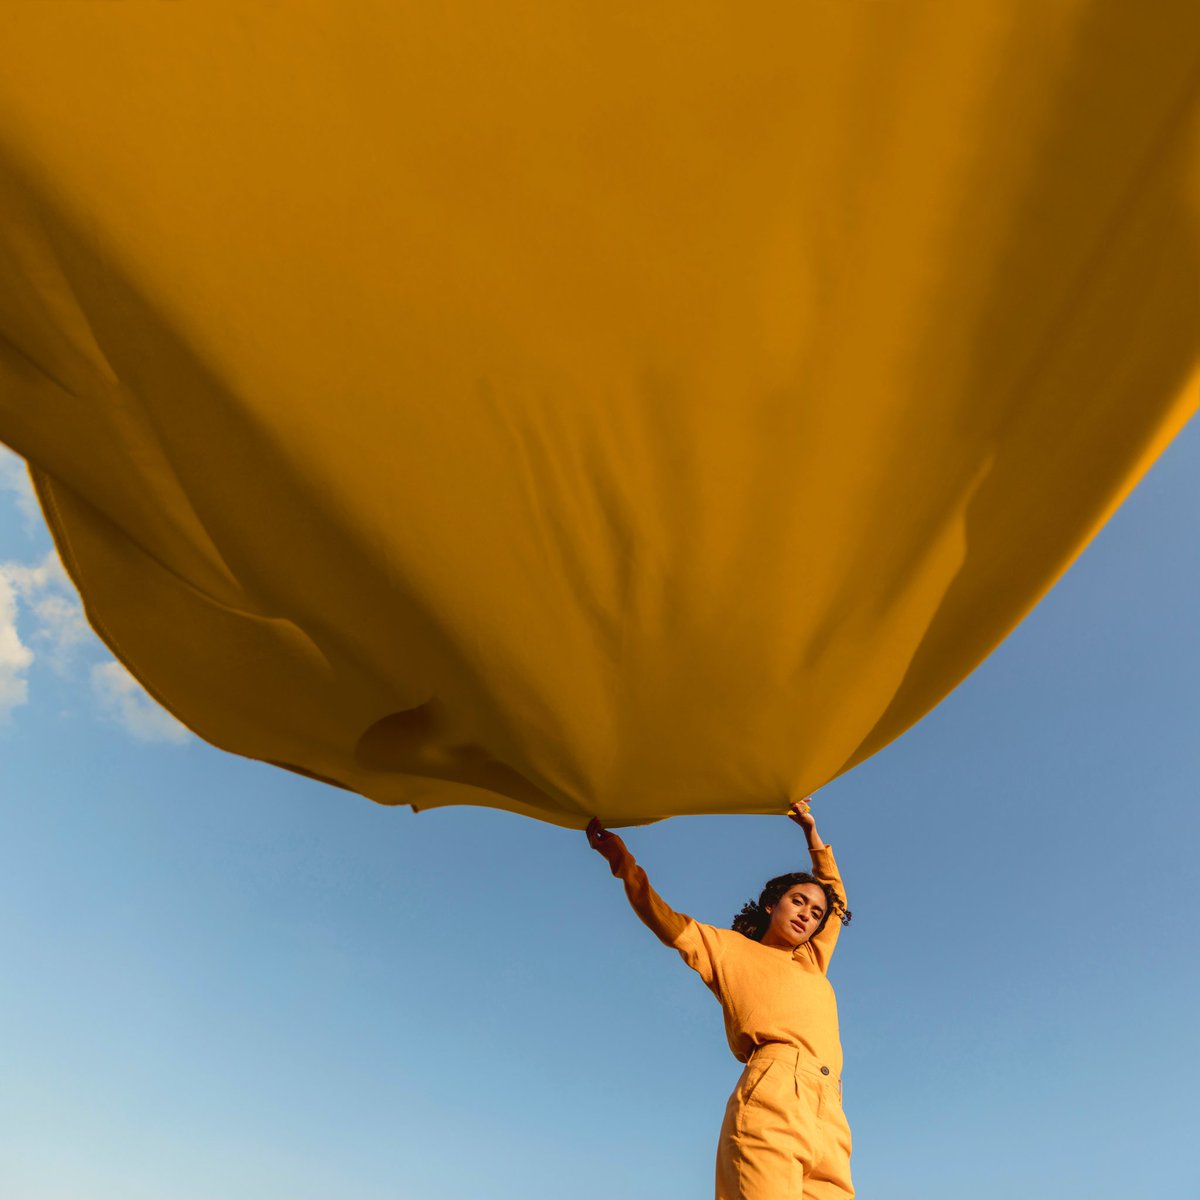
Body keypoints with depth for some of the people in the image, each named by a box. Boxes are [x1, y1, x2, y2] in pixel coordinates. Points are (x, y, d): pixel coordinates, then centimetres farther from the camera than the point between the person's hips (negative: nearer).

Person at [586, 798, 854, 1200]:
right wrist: (623, 861, 5)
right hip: (771, 1099, -5)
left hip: (829, 1121, 5)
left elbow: (838, 897, 47)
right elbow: (667, 922, 12)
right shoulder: (732, 948, 22)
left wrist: (811, 831, 46)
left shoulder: (812, 962, 35)